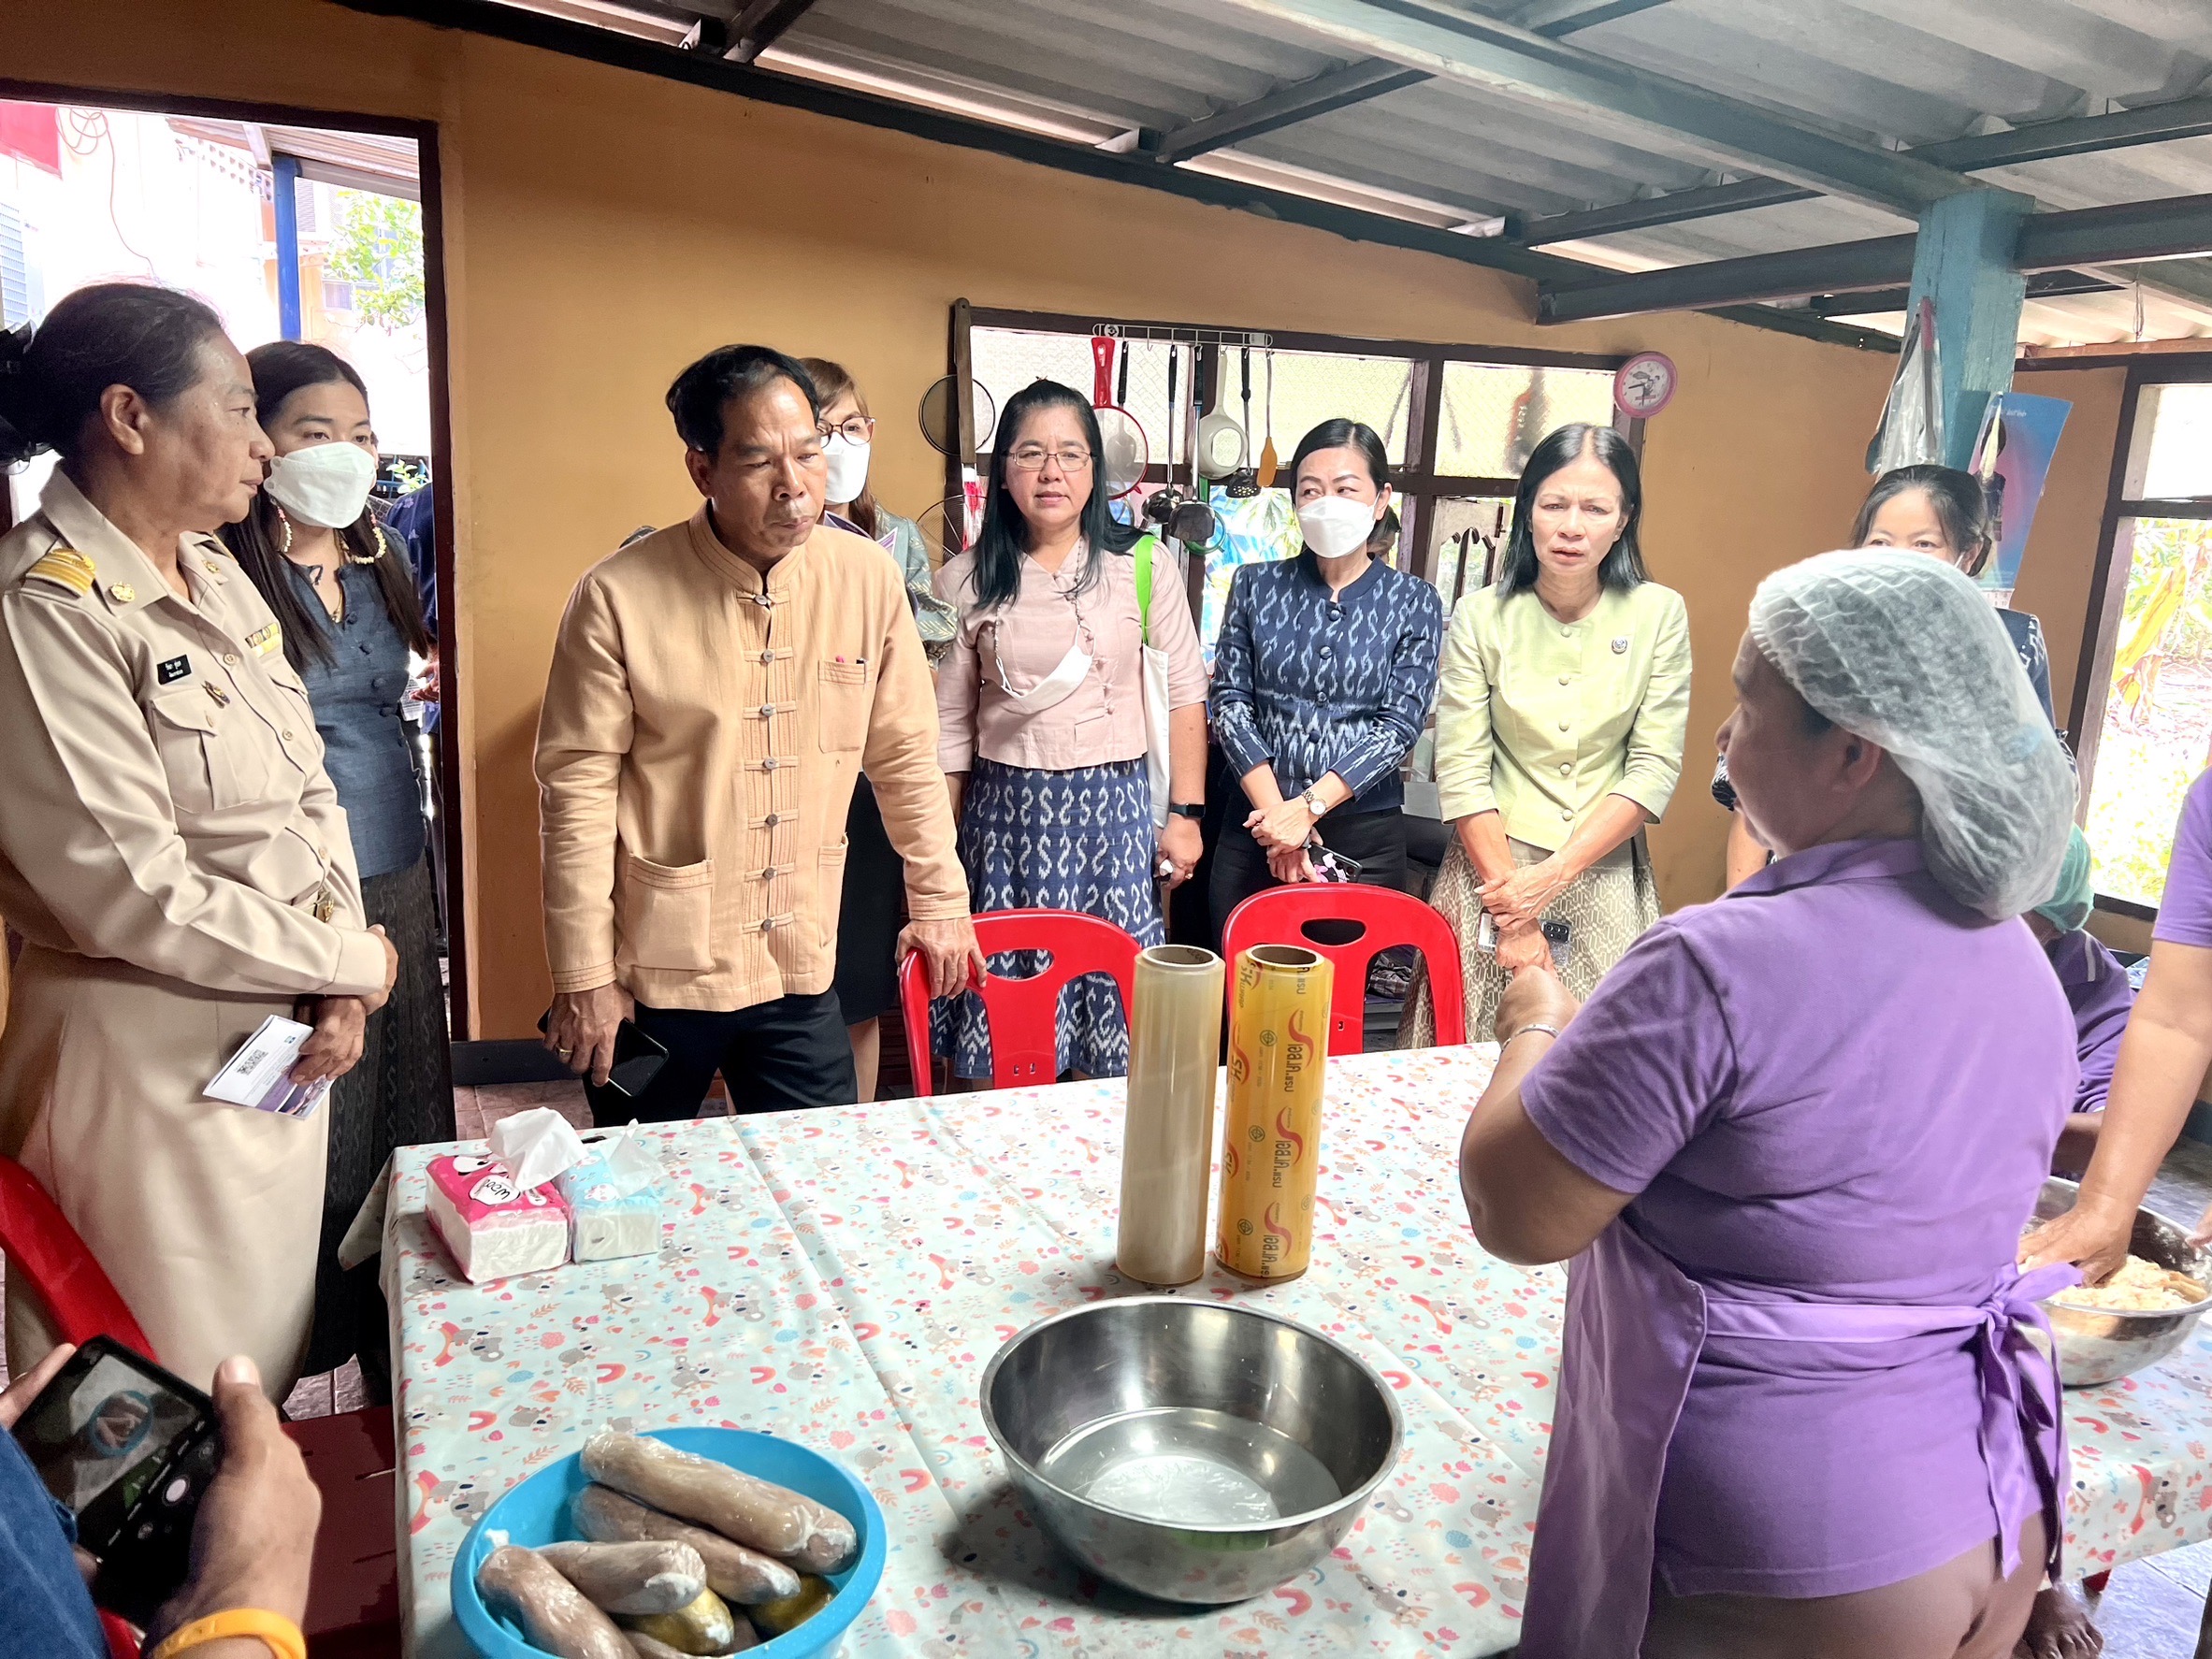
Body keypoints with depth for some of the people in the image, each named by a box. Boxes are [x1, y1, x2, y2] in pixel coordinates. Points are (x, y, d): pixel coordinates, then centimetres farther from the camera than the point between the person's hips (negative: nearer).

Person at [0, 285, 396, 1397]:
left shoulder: (216, 578, 7)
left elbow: (310, 793, 8)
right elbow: (137, 897, -22)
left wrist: (339, 987, -5)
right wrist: (355, 963, -11)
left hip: (284, 1034, 8)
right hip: (155, 1065, -7)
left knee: (271, 1362, 22)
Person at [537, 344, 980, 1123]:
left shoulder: (869, 578, -3)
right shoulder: (618, 597, -12)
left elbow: (906, 755, 6)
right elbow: (578, 788, -9)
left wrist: (939, 899, 9)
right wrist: (582, 976, -7)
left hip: (801, 970, 3)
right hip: (653, 973, -2)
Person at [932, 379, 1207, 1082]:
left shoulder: (1143, 566, -3)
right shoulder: (966, 581, 1)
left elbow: (1185, 694, 2)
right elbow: (949, 725, 5)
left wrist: (1186, 814, 1)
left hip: (1112, 808, -1)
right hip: (1005, 812, 1)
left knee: (1112, 997, 4)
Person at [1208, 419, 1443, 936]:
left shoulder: (1414, 601, 1)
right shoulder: (1255, 586, 5)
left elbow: (1401, 724, -6)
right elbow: (1230, 702, -1)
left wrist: (1307, 807, -15)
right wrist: (1276, 812, -12)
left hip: (1366, 837, -1)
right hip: (1254, 832, 1)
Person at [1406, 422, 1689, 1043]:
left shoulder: (1659, 614, -1)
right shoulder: (1480, 616, -3)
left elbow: (1654, 770, -4)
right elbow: (1461, 773, -7)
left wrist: (1552, 875, -12)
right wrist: (1513, 912, -12)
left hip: (1606, 878, 1)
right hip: (1494, 869, -1)